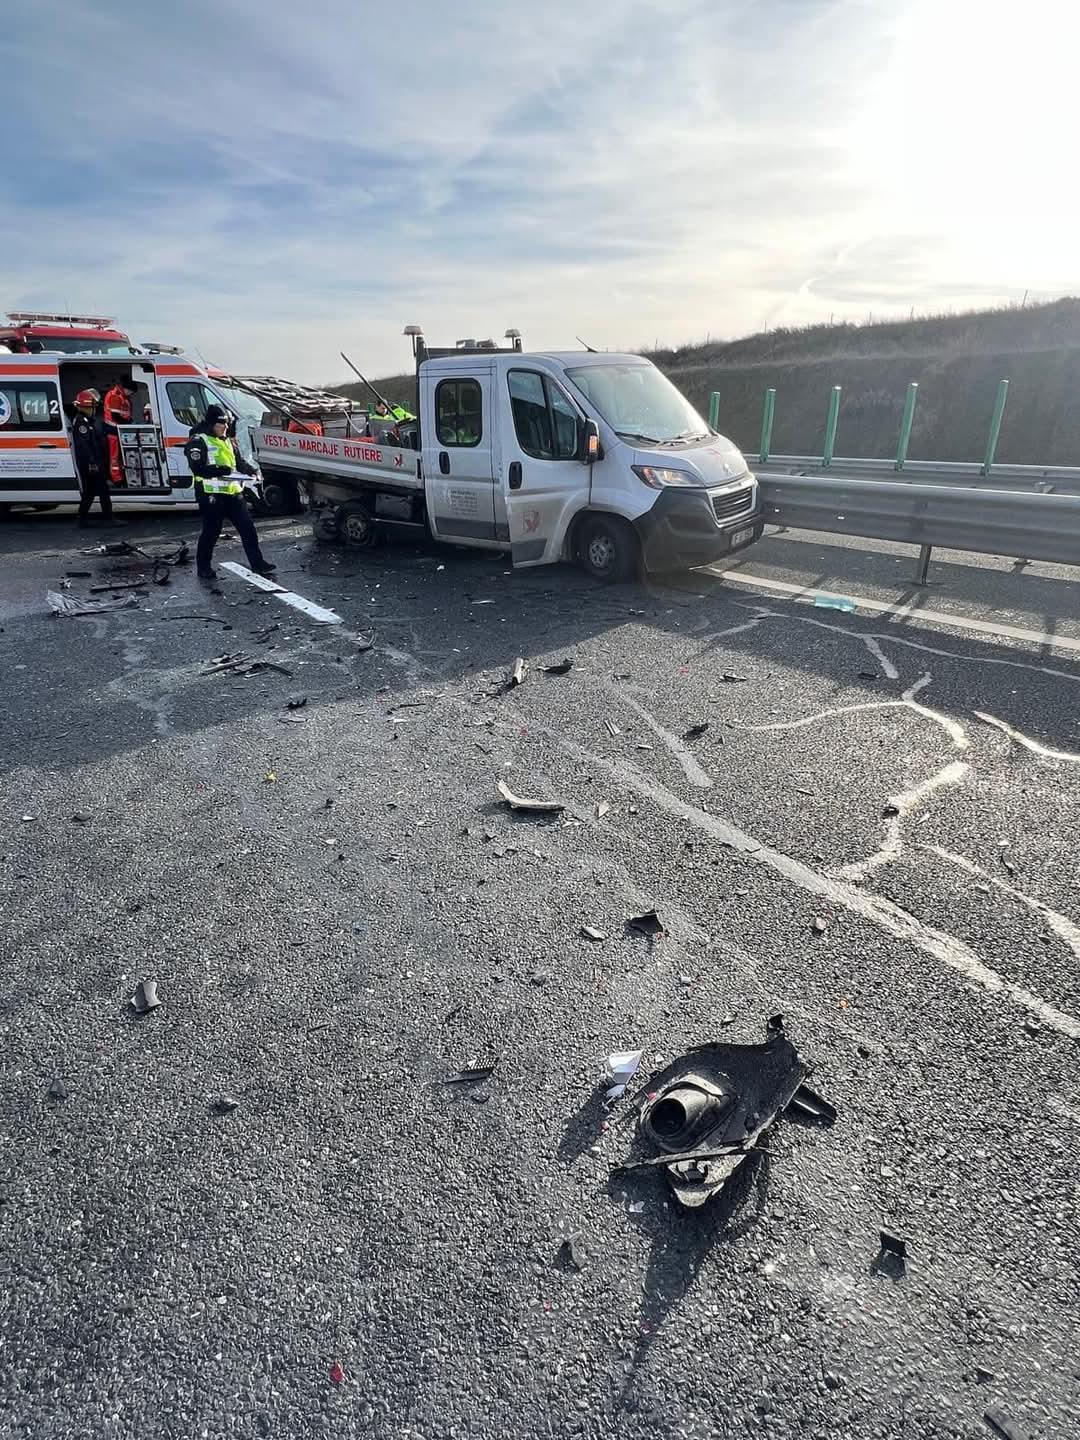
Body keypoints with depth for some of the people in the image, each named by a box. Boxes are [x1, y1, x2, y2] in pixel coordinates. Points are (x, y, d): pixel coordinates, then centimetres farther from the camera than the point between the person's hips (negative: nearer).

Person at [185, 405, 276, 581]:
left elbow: (239, 461, 23)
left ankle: (258, 564, 10)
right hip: (211, 495, -7)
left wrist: (251, 471, 3)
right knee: (211, 532, 0)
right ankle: (203, 568, 15)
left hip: (233, 492, 8)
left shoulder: (226, 440, 18)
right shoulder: (198, 441, -8)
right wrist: (221, 471, -29)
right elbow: (198, 468, -18)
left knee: (248, 528, 4)